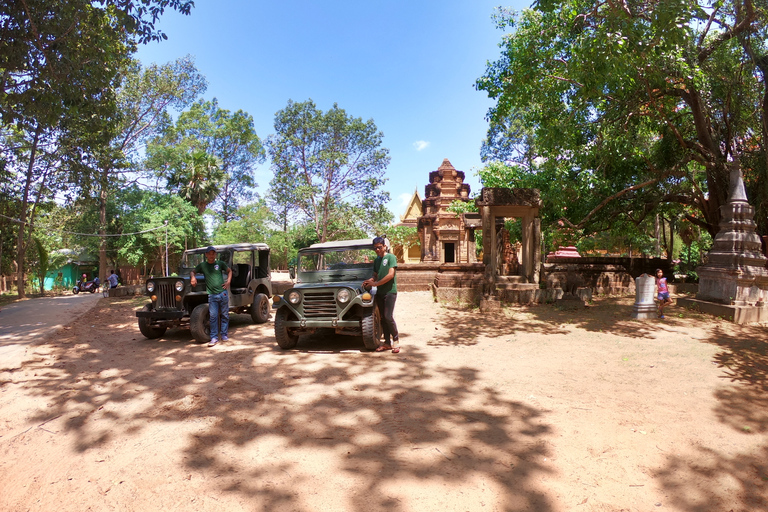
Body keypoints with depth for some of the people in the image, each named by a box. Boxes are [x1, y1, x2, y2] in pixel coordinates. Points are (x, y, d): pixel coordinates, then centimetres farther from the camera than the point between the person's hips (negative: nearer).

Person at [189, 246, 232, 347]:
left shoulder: (220, 263, 6)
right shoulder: (202, 265, 8)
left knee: (224, 315, 6)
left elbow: (229, 271, 18)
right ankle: (214, 338, 1)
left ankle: (224, 335, 17)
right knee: (213, 316, -4)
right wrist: (193, 277, -4)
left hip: (223, 293, 0)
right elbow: (192, 272, 19)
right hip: (211, 295, 0)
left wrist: (228, 281, 4)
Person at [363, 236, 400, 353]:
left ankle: (396, 340, 3)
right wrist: (369, 281, -3)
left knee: (388, 317, -13)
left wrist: (375, 283, -16)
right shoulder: (376, 260, 14)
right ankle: (387, 342, 15)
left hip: (390, 291, -7)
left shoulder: (391, 257, -7)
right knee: (383, 318, 8)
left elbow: (390, 275, -16)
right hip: (379, 292, 7)